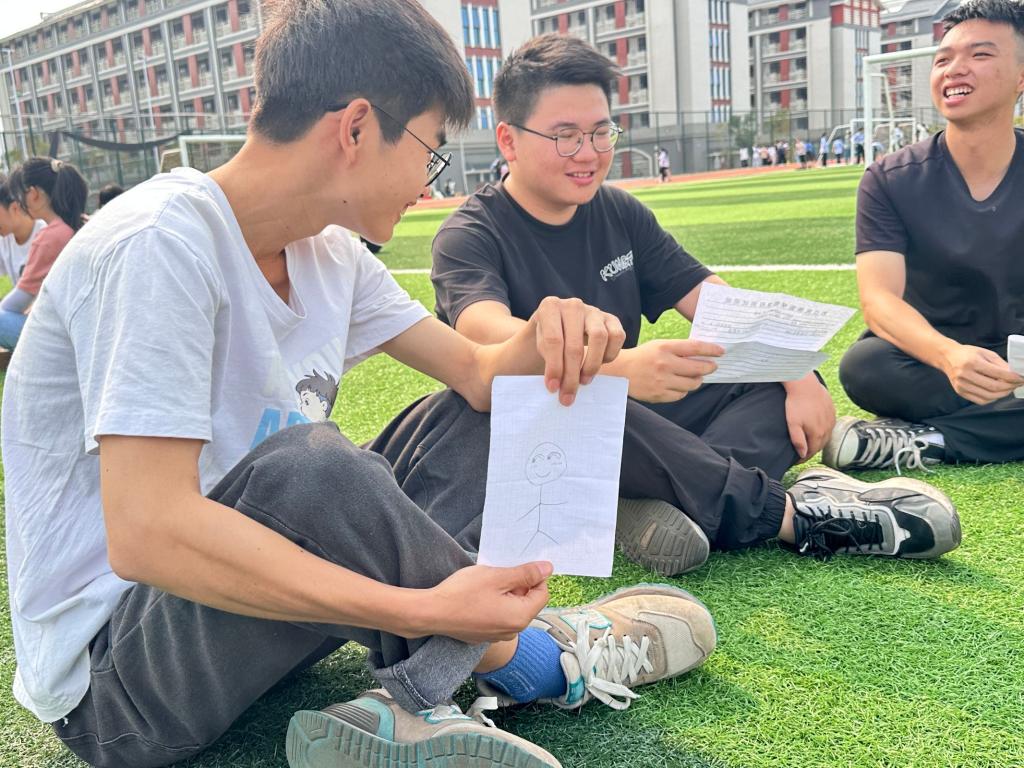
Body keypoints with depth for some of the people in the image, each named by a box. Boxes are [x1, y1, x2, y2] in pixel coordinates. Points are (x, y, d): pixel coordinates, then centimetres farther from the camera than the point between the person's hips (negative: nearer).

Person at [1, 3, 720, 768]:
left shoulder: (327, 253, 1)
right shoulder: (160, 244, -24)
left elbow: (478, 377, 5)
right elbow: (145, 535, -33)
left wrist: (547, 335, -19)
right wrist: (425, 609, -35)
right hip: (108, 677, -8)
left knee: (467, 431, 3)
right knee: (309, 469, -35)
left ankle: (415, 699, -13)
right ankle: (533, 660, -10)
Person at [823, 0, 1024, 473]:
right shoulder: (891, 180, -6)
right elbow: (879, 298, -20)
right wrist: (949, 356, -43)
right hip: (931, 366, -1)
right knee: (864, 364, -34)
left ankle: (921, 442, -25)